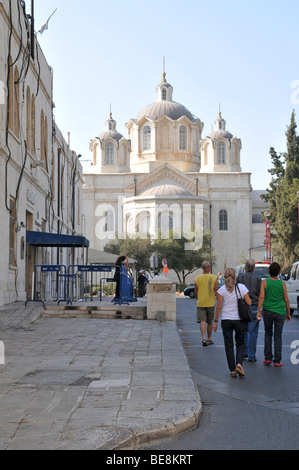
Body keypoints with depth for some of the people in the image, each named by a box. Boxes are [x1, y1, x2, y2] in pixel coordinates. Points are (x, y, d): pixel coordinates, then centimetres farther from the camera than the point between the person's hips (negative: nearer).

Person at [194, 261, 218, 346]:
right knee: (210, 322, 14)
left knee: (202, 321, -5)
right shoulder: (214, 278, -6)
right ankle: (209, 339, 24)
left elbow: (195, 292, 5)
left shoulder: (197, 278, -2)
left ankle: (204, 338, -22)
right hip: (211, 303, 0)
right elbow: (216, 291, -7)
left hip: (200, 303, 0)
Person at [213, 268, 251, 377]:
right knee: (240, 343, 13)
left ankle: (232, 370, 7)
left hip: (226, 320, 0)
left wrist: (215, 321, 2)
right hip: (240, 319, 0)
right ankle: (239, 363, -10)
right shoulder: (242, 287, -4)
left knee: (229, 345, 8)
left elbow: (219, 307, -6)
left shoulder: (222, 290, -6)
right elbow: (249, 303, -4)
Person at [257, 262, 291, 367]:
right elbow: (286, 300, 4)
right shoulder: (282, 283, 0)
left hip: (267, 311, 0)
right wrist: (288, 313, 13)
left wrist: (258, 311, -12)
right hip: (280, 312, 0)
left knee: (268, 334, 16)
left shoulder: (265, 282, -3)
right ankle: (277, 361, 1)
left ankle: (268, 358, 12)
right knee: (278, 336, 5)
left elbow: (261, 297, -11)